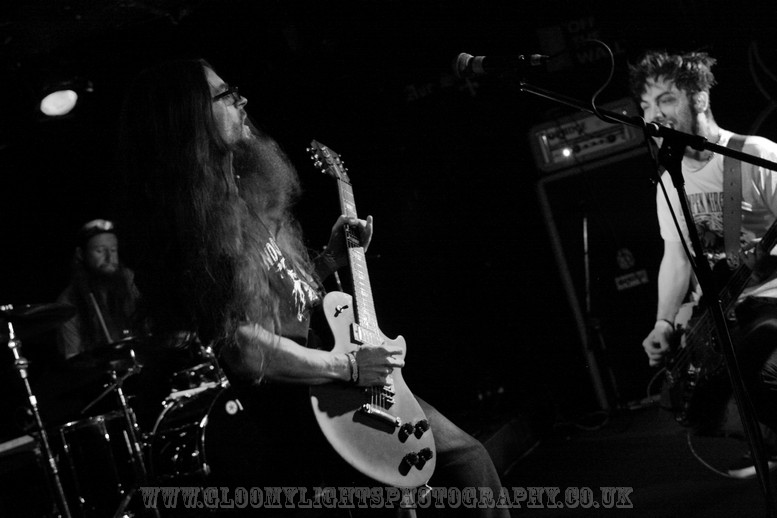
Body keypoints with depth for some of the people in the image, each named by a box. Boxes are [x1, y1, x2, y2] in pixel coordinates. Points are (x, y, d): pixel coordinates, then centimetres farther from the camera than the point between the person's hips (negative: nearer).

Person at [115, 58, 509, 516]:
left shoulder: (245, 193, 11)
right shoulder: (191, 220, -18)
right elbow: (243, 349, -25)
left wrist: (332, 258, 8)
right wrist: (350, 367, -18)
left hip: (321, 386, 9)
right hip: (280, 415, -9)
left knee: (467, 454, 10)